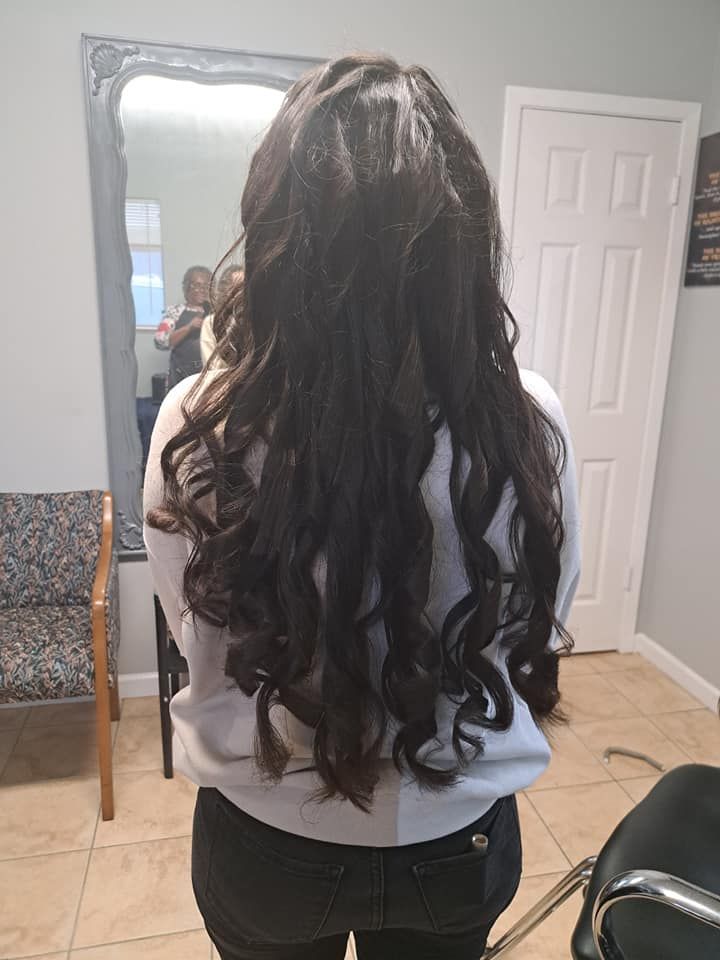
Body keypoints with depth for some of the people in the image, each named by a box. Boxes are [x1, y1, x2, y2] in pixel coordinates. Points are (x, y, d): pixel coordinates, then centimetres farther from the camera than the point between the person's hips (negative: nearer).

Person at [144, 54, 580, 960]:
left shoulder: (196, 425, -25)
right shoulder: (530, 420, -23)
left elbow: (193, 631, -8)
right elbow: (542, 623, -6)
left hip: (262, 845, 0)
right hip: (461, 843, 1)